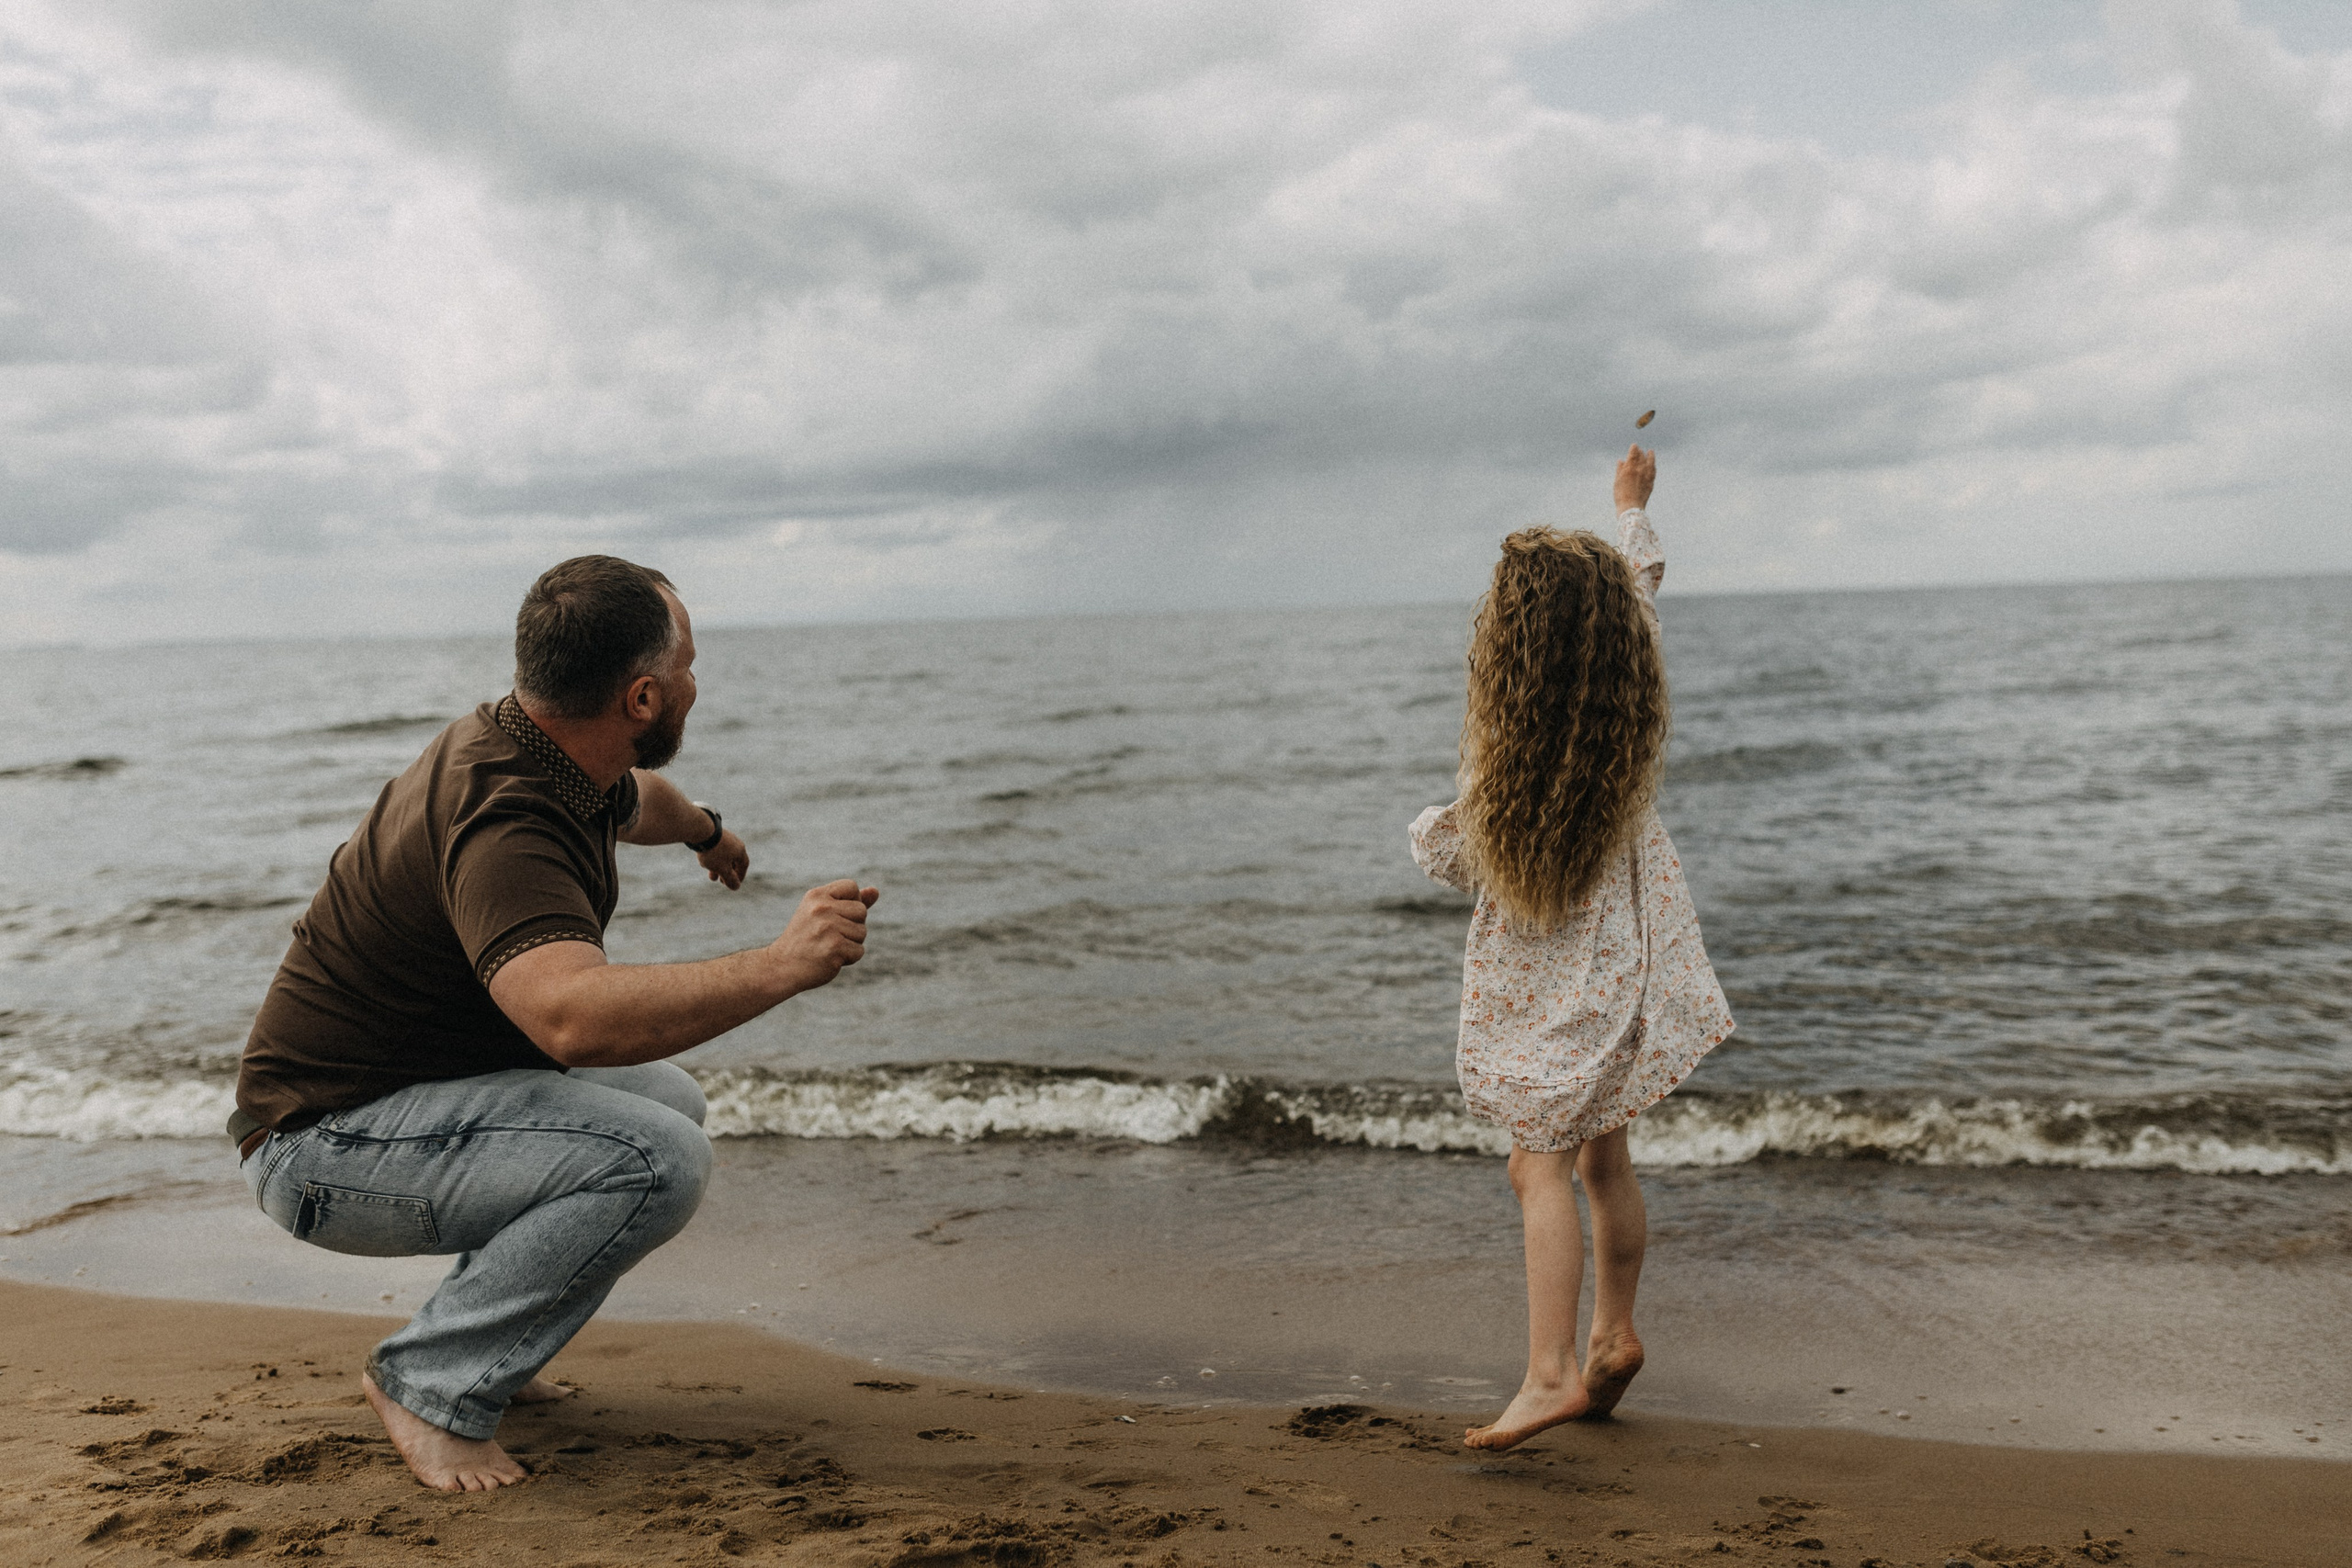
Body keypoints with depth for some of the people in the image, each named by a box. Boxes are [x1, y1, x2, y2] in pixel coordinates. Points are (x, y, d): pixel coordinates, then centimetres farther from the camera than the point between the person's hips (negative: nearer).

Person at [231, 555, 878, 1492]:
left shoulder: (547, 750, 2)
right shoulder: (500, 825, -30)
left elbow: (634, 799, 29)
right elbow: (575, 1017, -48)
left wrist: (703, 828, 49)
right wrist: (779, 967, -45)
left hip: (414, 1091, 10)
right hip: (327, 1146, -10)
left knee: (668, 1095, 16)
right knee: (658, 1158, -25)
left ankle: (475, 1346, 18)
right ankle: (432, 1384, -9)